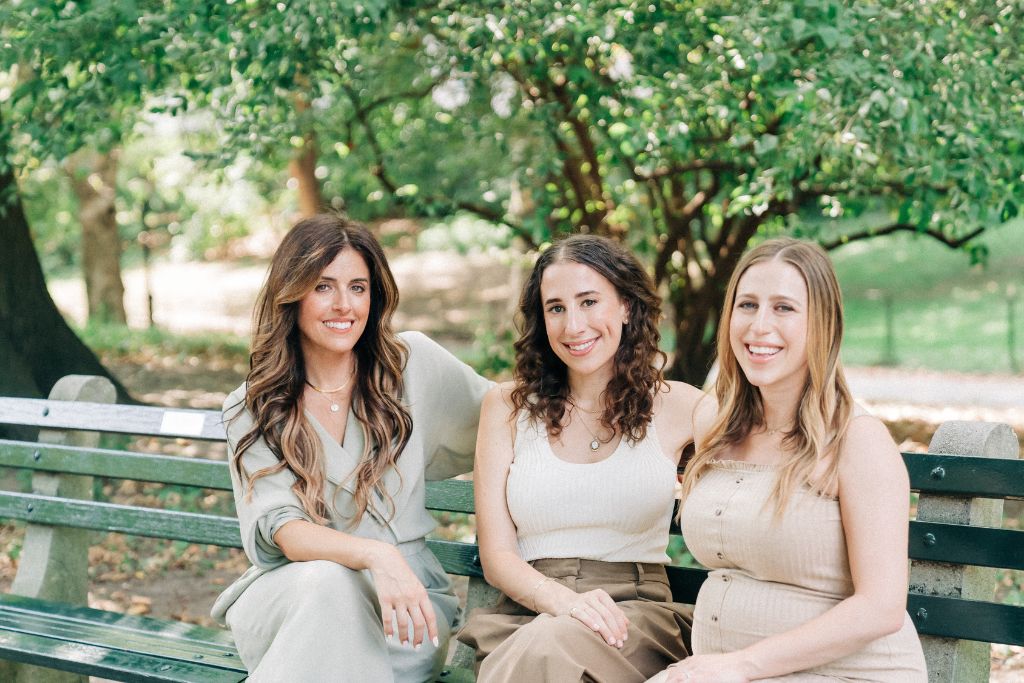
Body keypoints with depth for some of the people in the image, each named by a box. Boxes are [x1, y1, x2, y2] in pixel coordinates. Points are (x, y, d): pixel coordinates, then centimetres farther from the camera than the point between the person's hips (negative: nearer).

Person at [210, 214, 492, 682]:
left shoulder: (415, 363, 3)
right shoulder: (250, 411, 2)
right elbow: (280, 528, -12)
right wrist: (375, 554, -31)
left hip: (405, 597, 0)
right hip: (289, 597, 1)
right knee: (327, 582, -36)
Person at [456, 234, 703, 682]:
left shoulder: (675, 406, 8)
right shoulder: (507, 406, 10)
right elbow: (497, 555, 3)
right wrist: (563, 600, -16)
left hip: (638, 614, -1)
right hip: (524, 616, 1)